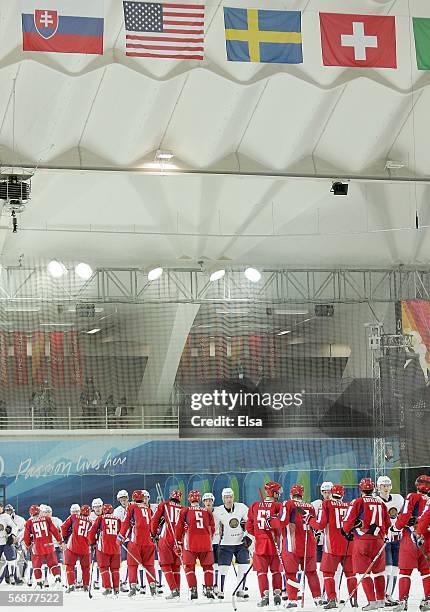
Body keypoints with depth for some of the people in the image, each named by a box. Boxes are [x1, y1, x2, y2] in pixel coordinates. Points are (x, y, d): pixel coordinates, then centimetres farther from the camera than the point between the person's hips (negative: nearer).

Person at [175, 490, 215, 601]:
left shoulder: (184, 511, 1)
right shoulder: (208, 512, 8)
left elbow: (179, 528, 3)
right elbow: (212, 530, 14)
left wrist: (179, 543, 13)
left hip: (190, 544, -2)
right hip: (206, 544, 2)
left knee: (189, 567, 8)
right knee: (208, 566, 14)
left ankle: (193, 590, -1)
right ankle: (209, 589, 8)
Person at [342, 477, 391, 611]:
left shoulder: (358, 502, -5)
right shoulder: (381, 503, 8)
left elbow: (348, 521, -7)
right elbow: (388, 524, 15)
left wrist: (347, 532, 14)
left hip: (362, 540, -4)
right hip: (378, 540, 4)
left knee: (364, 572, 1)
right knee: (378, 571, 17)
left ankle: (372, 601, -6)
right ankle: (381, 600, 24)